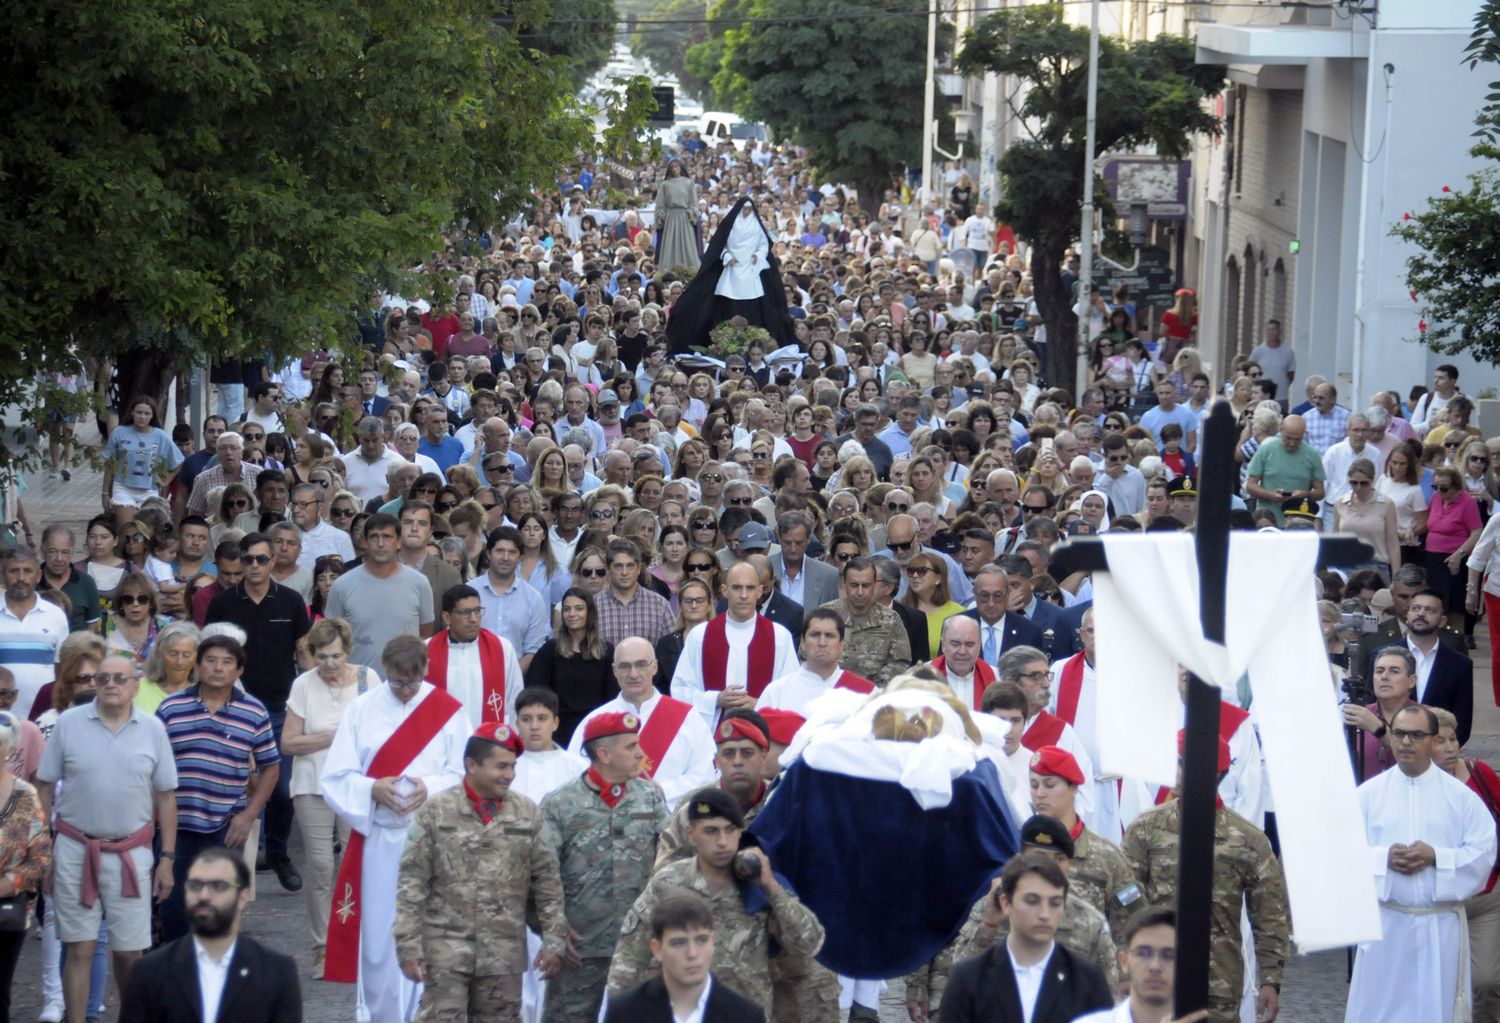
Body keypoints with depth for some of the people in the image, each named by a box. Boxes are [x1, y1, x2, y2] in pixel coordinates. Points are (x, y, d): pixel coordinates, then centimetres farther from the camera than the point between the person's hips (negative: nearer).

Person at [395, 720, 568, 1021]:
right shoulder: (435, 812, -2)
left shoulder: (527, 813, 6)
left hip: (504, 954, 3)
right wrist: (409, 946, -8)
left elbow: (548, 882, 9)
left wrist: (554, 940, 3)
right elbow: (412, 884, -3)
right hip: (446, 951, -3)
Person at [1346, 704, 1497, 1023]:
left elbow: (1483, 852, -3)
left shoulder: (1460, 795, 1)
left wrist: (1436, 857, -17)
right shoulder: (1369, 793, 3)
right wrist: (1383, 858, -17)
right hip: (1385, 920, 0)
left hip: (1441, 923, 0)